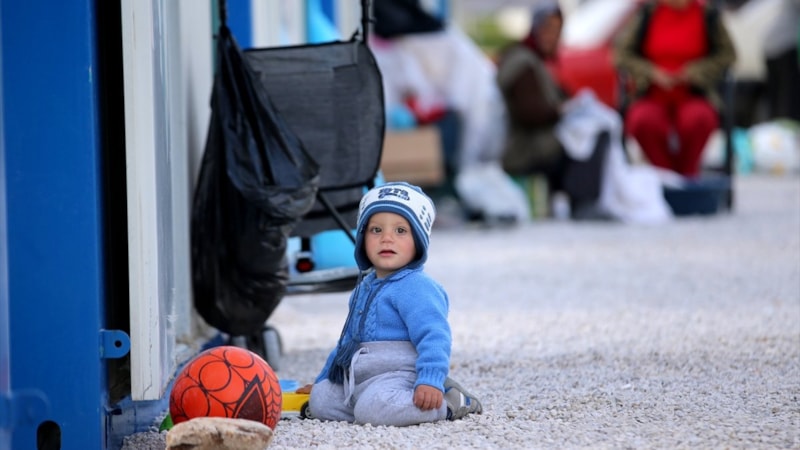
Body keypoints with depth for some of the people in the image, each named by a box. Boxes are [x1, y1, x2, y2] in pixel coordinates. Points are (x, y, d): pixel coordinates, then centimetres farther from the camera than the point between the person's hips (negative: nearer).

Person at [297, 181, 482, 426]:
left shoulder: (416, 288, -10)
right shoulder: (364, 288, 21)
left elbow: (433, 336, -21)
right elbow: (349, 341, 34)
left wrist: (430, 380, -35)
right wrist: (321, 381, 36)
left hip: (397, 375, -10)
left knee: (373, 408, -36)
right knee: (319, 400, -5)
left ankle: (448, 403, -15)